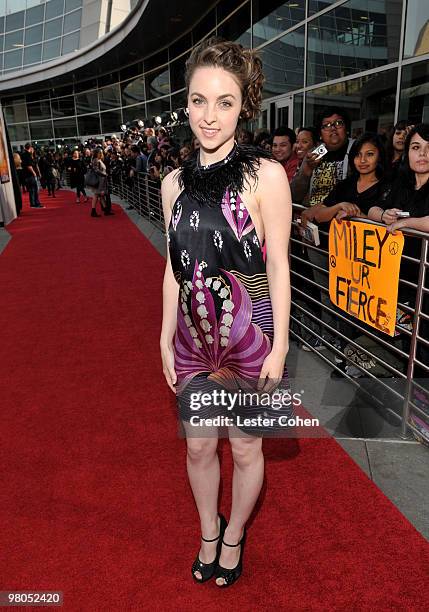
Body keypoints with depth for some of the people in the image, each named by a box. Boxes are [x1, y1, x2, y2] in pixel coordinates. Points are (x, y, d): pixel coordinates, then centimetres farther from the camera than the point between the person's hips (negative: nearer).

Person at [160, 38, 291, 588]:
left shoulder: (265, 175, -11)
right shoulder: (175, 182, 2)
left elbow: (277, 266, -10)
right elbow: (175, 268, 7)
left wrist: (279, 346, -10)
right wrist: (166, 338, 7)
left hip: (249, 336, -3)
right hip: (193, 335, 4)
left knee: (245, 446, 15)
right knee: (198, 445, 18)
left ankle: (234, 536, 45)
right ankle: (208, 532, 47)